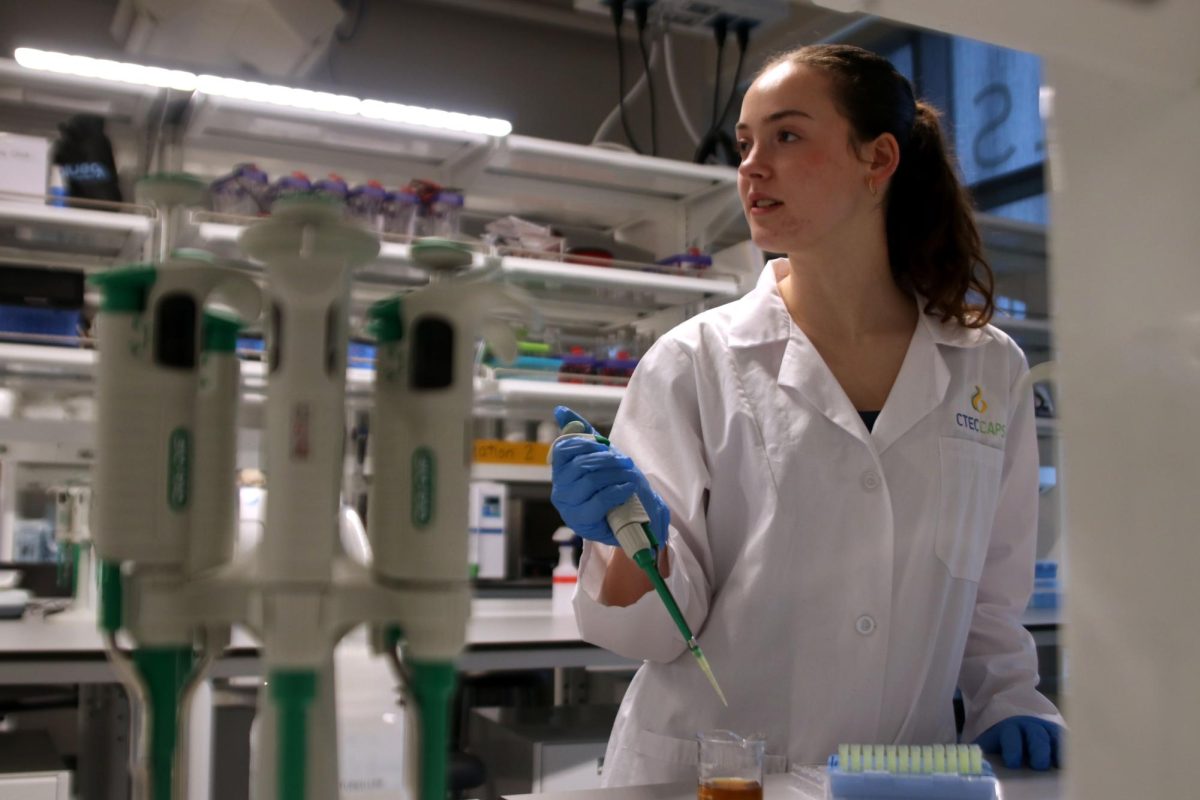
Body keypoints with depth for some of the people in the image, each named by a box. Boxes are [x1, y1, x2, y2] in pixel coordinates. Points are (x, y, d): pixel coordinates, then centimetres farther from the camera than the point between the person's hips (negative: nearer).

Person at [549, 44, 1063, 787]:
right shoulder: (694, 363, -1)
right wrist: (636, 544, -22)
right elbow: (658, 629, -4)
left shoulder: (991, 373, 7)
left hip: (900, 779, 3)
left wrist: (1013, 705, 2)